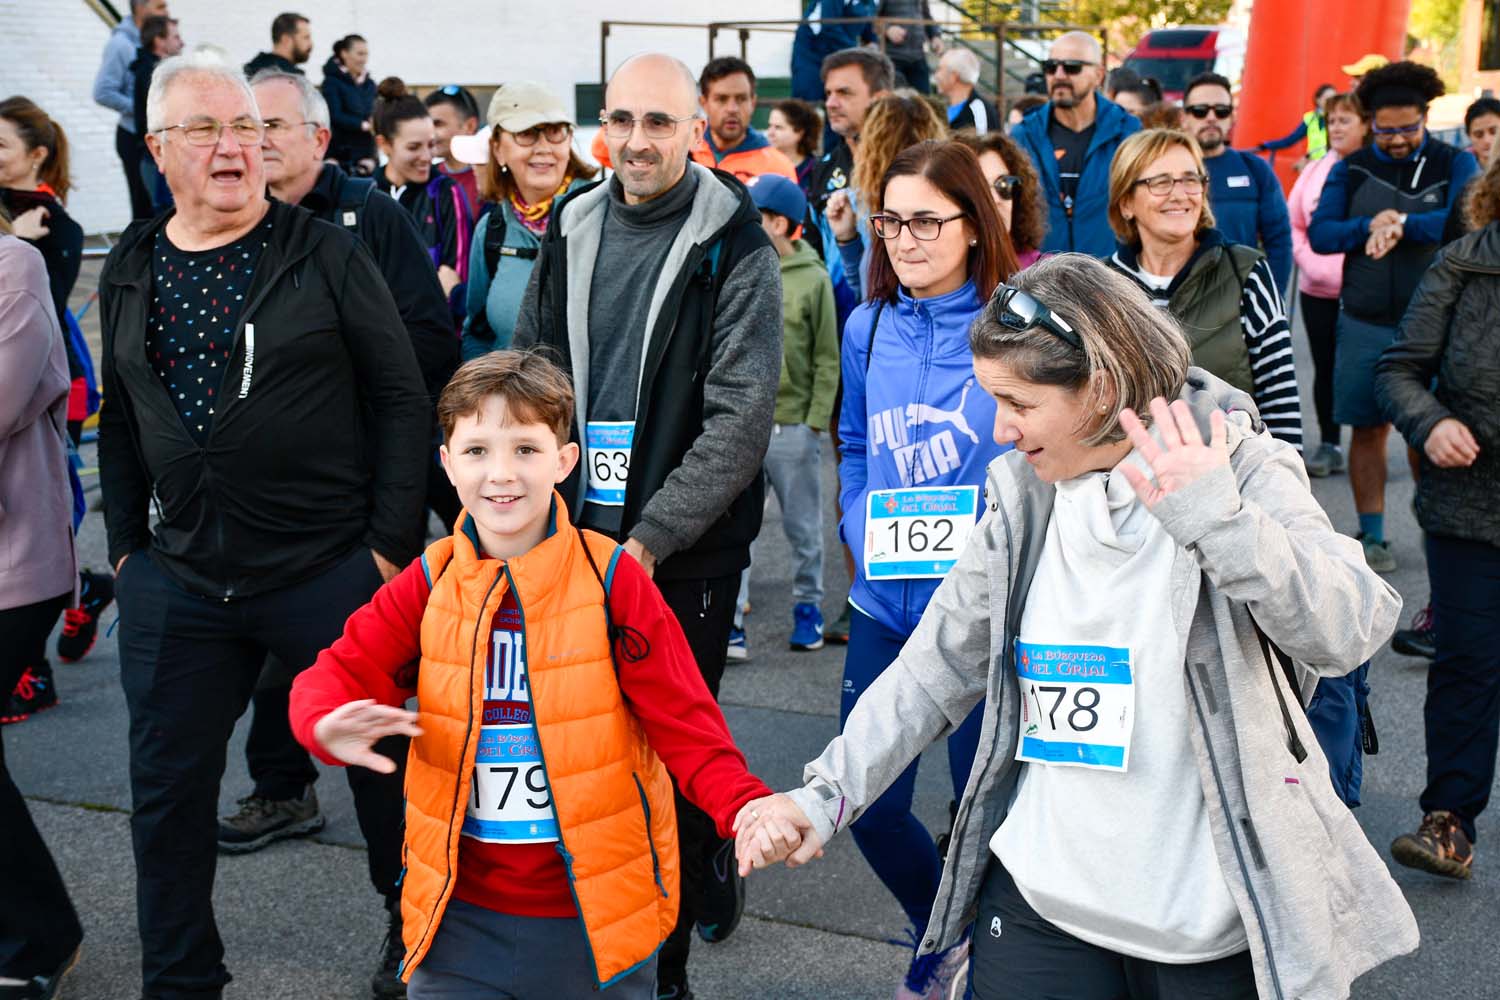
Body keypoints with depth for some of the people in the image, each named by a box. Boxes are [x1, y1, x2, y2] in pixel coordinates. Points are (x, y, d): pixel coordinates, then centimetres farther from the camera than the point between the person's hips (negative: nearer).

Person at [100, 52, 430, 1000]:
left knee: (383, 765, 8)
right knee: (167, 785, 13)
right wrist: (127, 544, 11)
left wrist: (393, 543, -9)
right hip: (179, 581, 4)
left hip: (332, 568, -4)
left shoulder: (326, 255, -5)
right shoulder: (130, 272, 7)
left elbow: (401, 399, -6)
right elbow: (121, 420, 16)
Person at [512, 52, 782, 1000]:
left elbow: (740, 420, -14)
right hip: (573, 537, 5)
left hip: (687, 550, -5)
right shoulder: (571, 231, 7)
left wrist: (648, 539, -19)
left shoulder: (735, 247, -8)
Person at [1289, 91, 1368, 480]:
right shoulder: (1315, 170, 9)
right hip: (1317, 290, 4)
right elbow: (1292, 224, 10)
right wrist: (1310, 262, -3)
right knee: (1325, 369, 10)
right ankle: (1329, 447, 20)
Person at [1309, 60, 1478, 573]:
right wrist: (1370, 227, -20)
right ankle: (1372, 534, 15)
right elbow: (1319, 233, -4)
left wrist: (1402, 224, -26)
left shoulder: (1455, 164, 2)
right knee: (1368, 430, 6)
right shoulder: (1351, 170, 7)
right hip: (1364, 324, 2)